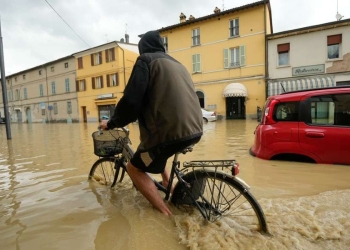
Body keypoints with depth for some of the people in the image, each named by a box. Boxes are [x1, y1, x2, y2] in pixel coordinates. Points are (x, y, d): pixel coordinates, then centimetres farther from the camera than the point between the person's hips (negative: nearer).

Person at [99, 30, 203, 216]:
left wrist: (112, 123, 6)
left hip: (172, 131, -8)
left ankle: (166, 213, 7)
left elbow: (131, 100, -10)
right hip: (194, 129, 9)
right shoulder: (177, 64, 24)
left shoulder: (146, 60, 1)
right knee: (154, 153, 34)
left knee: (134, 168, 11)